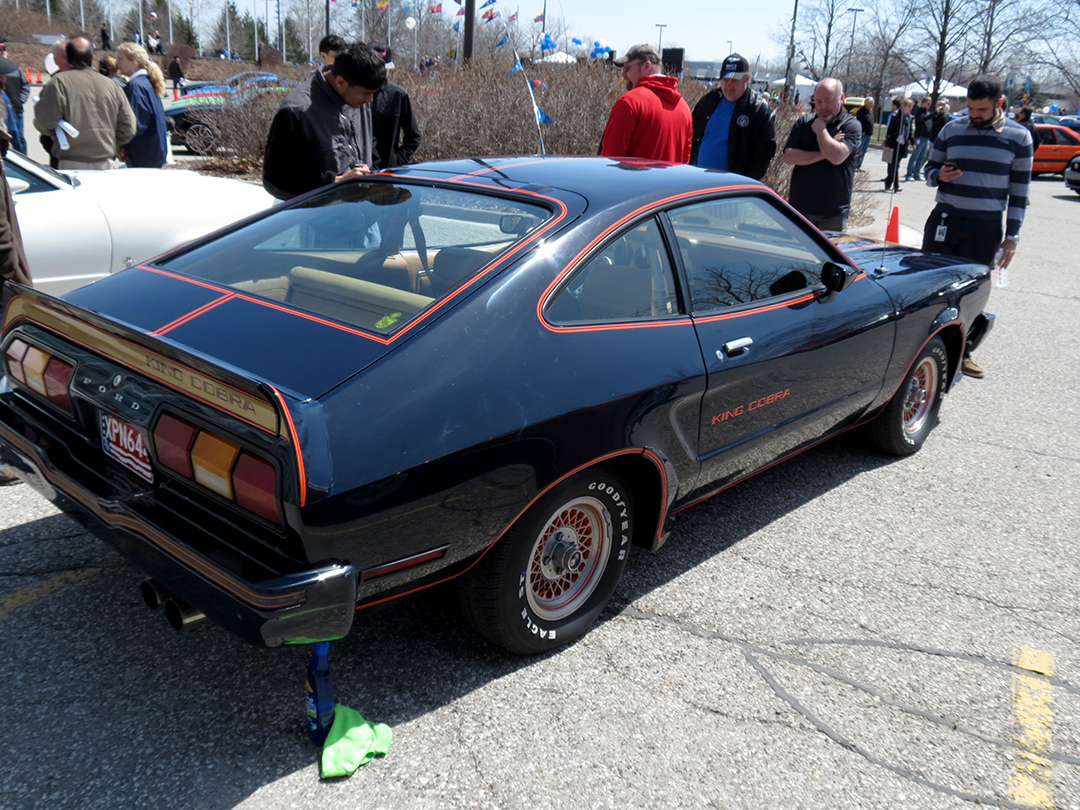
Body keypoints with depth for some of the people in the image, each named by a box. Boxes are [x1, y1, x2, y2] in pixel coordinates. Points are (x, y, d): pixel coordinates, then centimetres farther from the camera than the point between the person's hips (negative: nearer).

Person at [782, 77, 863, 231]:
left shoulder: (851, 125, -3)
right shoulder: (804, 122, 7)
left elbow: (837, 157, -21)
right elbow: (789, 157, -5)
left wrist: (820, 129, -10)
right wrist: (823, 155, -12)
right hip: (800, 206, 3)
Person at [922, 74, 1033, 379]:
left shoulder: (1019, 137, 0)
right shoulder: (951, 130, 3)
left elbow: (1019, 191, 2)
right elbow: (929, 170, 13)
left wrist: (1012, 236, -1)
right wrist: (939, 175, -12)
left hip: (985, 229, -1)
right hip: (944, 221, 1)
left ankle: (961, 351, 20)